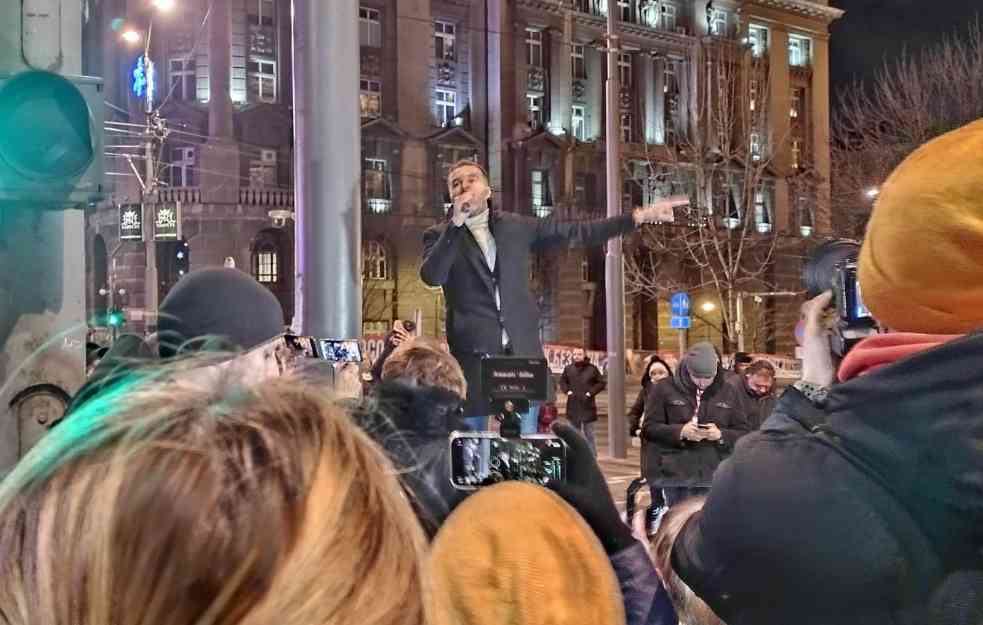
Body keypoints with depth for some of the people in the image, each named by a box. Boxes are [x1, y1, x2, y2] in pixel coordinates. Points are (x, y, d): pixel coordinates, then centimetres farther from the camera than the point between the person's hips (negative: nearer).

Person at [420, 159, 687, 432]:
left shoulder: (516, 226, 11)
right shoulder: (439, 236, 5)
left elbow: (577, 232, 13)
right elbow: (431, 276, -14)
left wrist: (638, 216, 9)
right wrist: (455, 223, -18)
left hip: (521, 351, 2)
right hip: (473, 353, -2)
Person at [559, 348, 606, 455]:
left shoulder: (592, 369, -2)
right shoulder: (568, 368, 5)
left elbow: (602, 383, 1)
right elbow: (562, 381, 18)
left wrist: (590, 393, -9)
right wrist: (568, 391, 0)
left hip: (587, 406, -3)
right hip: (573, 407, 3)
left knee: (589, 433, 1)